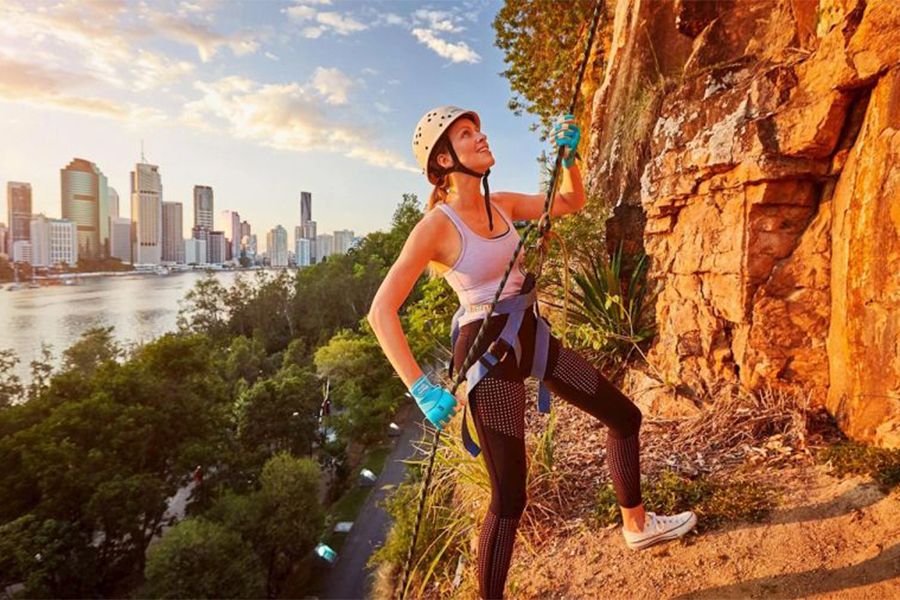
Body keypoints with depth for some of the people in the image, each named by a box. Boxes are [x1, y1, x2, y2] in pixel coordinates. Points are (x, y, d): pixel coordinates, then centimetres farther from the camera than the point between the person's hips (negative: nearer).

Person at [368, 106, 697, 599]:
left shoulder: (501, 205, 5)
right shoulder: (436, 226, -16)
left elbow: (571, 202, 20)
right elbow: (381, 312, -20)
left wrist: (568, 154, 0)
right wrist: (421, 389, -26)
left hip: (532, 337, 8)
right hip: (489, 355, -8)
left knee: (624, 415, 19)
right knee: (509, 497, -3)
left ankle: (637, 525, 43)